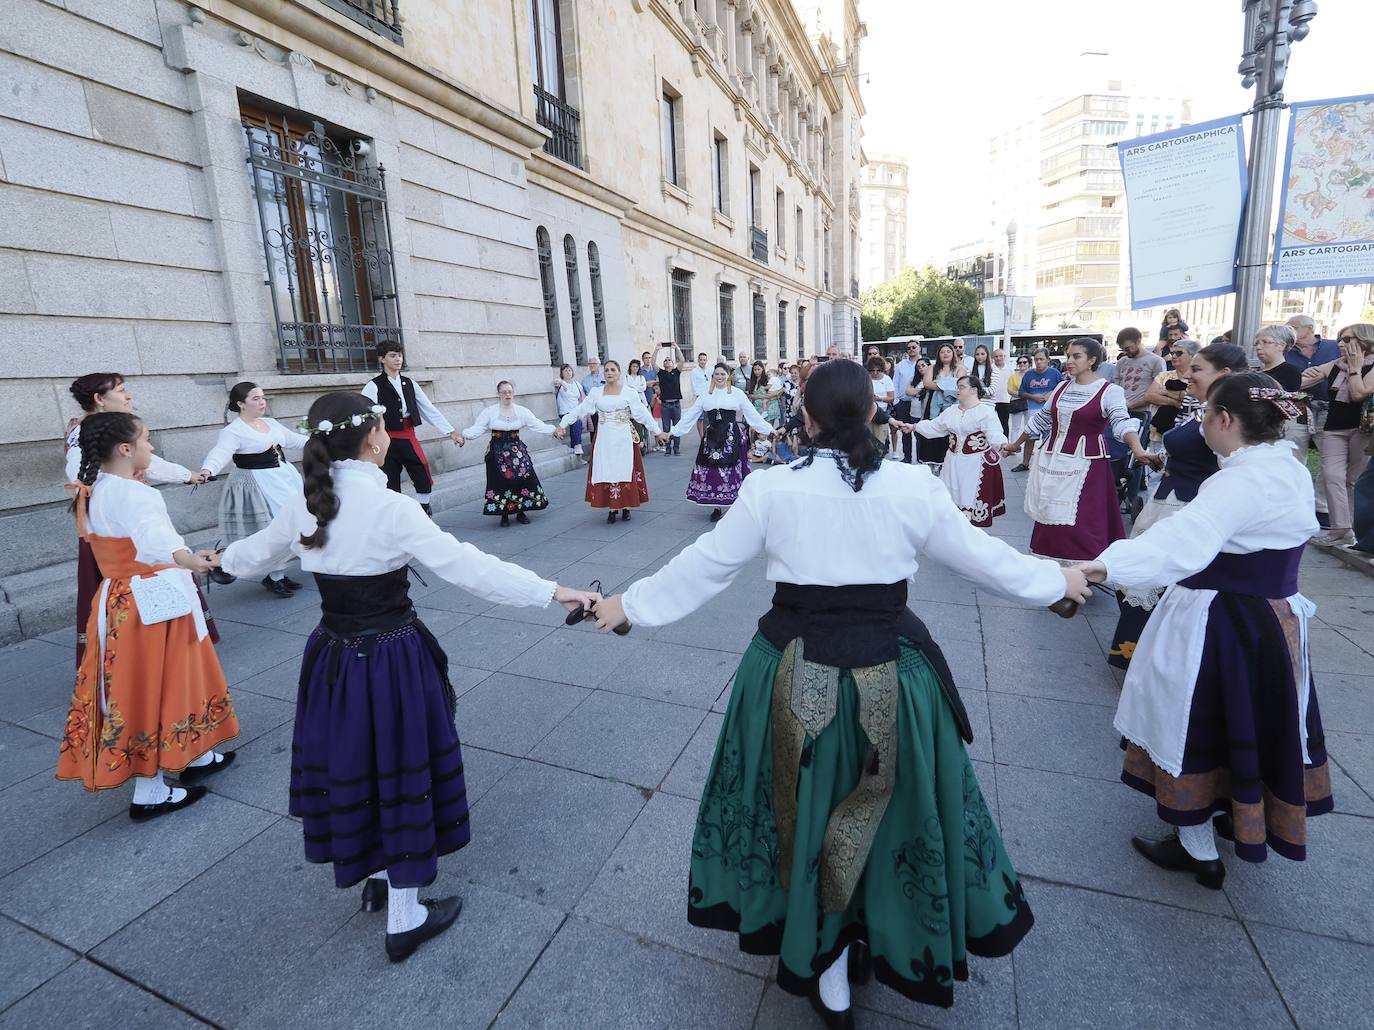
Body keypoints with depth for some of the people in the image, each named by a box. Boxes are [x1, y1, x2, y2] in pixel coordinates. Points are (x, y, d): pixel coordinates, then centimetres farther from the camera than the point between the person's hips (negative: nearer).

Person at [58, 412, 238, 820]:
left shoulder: (93, 492, 6)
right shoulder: (135, 494, -25)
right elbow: (153, 534, -46)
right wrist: (185, 558, -63)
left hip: (120, 600, 10)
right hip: (154, 603, -10)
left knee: (152, 686, 19)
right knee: (152, 689, 1)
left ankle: (194, 757, 35)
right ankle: (149, 793, 13)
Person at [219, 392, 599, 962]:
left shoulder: (304, 506, -1)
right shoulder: (391, 508, -21)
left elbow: (255, 553, 18)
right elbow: (468, 566, -28)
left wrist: (222, 558, 42)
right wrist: (553, 590, -27)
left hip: (333, 656, 7)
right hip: (392, 660, -6)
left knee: (355, 766, 24)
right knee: (400, 773, 10)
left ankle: (377, 877, 48)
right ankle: (404, 919, 28)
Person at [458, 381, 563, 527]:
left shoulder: (522, 411, 3)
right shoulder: (489, 412, -2)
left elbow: (538, 425, -1)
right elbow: (477, 428, -8)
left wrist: (554, 430, -14)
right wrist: (464, 436, -25)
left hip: (517, 450, 2)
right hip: (497, 452, -2)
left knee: (523, 478, -5)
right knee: (501, 482, -5)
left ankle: (521, 512, 14)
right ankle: (504, 515, 12)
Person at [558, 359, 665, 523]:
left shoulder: (630, 393, 0)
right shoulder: (596, 393, 6)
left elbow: (643, 414, -2)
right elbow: (580, 410, 6)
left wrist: (658, 431, -4)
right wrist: (562, 424, 1)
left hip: (624, 438, -2)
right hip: (604, 439, 2)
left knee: (625, 471, 1)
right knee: (605, 472, 1)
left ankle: (626, 507, 14)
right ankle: (612, 508, 11)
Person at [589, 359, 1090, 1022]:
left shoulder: (770, 487, -9)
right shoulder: (914, 485, -8)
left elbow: (705, 564, -2)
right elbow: (980, 555, 4)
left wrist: (631, 603, 12)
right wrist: (1057, 580, 24)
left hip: (794, 678, 0)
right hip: (888, 677, 1)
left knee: (808, 812, 21)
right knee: (881, 812, 25)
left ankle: (828, 975, 40)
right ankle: (884, 940, 50)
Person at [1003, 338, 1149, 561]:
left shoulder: (1110, 391, -8)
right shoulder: (1062, 387, 9)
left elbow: (1122, 422, -23)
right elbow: (1041, 420, 19)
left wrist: (1137, 449, -41)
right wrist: (1015, 444, 26)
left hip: (1086, 465, -5)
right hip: (1052, 461, 6)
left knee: (1079, 525, -9)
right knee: (1049, 519, 10)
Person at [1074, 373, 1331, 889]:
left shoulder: (1242, 482, -27)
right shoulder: (1290, 471, 3)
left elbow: (1185, 538, -45)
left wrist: (1105, 566, -58)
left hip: (1218, 628, -9)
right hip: (1273, 620, 9)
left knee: (1196, 730, 8)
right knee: (1252, 725, 26)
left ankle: (1199, 851, 25)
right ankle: (1249, 822, 47)